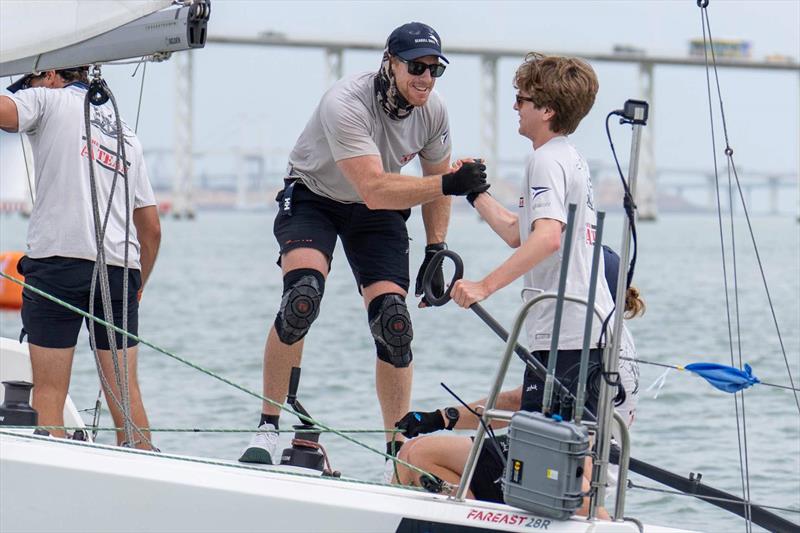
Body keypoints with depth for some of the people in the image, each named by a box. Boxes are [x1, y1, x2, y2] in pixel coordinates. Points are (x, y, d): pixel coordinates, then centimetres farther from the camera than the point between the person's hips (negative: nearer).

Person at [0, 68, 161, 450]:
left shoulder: (49, 99, 7)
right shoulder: (126, 134, 25)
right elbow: (152, 229, 22)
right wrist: (137, 286, 31)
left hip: (58, 259, -5)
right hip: (120, 267, 5)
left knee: (49, 391, -4)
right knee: (125, 392, 7)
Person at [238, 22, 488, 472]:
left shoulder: (433, 111, -14)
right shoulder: (346, 104, -34)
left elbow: (435, 178, 5)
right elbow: (374, 190, -41)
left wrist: (436, 254, 0)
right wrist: (449, 184, -49)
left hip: (377, 213, 5)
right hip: (313, 196, -5)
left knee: (394, 322, -10)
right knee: (303, 296, -30)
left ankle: (399, 451, 3)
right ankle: (268, 427, -18)